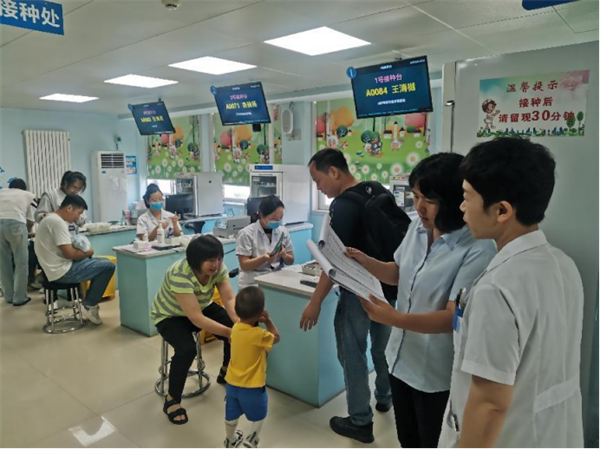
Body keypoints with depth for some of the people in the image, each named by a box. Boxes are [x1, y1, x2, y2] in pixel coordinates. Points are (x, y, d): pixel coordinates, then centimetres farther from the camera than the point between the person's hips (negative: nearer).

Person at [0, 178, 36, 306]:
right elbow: (30, 221, 16)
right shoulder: (29, 195, 21)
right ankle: (20, 297, 8)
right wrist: (26, 231, 35)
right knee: (21, 262, 6)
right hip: (15, 224, -3)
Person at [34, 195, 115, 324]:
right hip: (62, 272, -11)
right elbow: (69, 254, -23)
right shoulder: (58, 222, -19)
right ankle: (89, 306, 0)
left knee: (102, 263, 19)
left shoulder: (51, 218, 14)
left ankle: (89, 304, 16)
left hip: (58, 268, 11)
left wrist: (82, 249, 5)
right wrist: (88, 252, -5)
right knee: (108, 266, -11)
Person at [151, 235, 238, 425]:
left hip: (202, 308, 6)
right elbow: (196, 318, -40)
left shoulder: (218, 267, -21)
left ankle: (226, 372, 15)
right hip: (170, 316, -5)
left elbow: (230, 299, -25)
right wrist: (229, 332, -45)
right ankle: (172, 400, -8)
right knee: (187, 349, -32)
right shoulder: (180, 275, -38)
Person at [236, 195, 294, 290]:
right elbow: (244, 265, -8)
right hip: (253, 284, -4)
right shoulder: (246, 233, -6)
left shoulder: (283, 231, 7)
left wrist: (284, 255, -12)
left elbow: (291, 261, 11)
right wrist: (264, 258, -25)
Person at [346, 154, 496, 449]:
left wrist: (396, 319, -37)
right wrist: (363, 261, -5)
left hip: (437, 374, -6)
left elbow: (453, 318, -25)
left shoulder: (478, 250, -26)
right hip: (401, 358, 7)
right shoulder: (418, 228, -4)